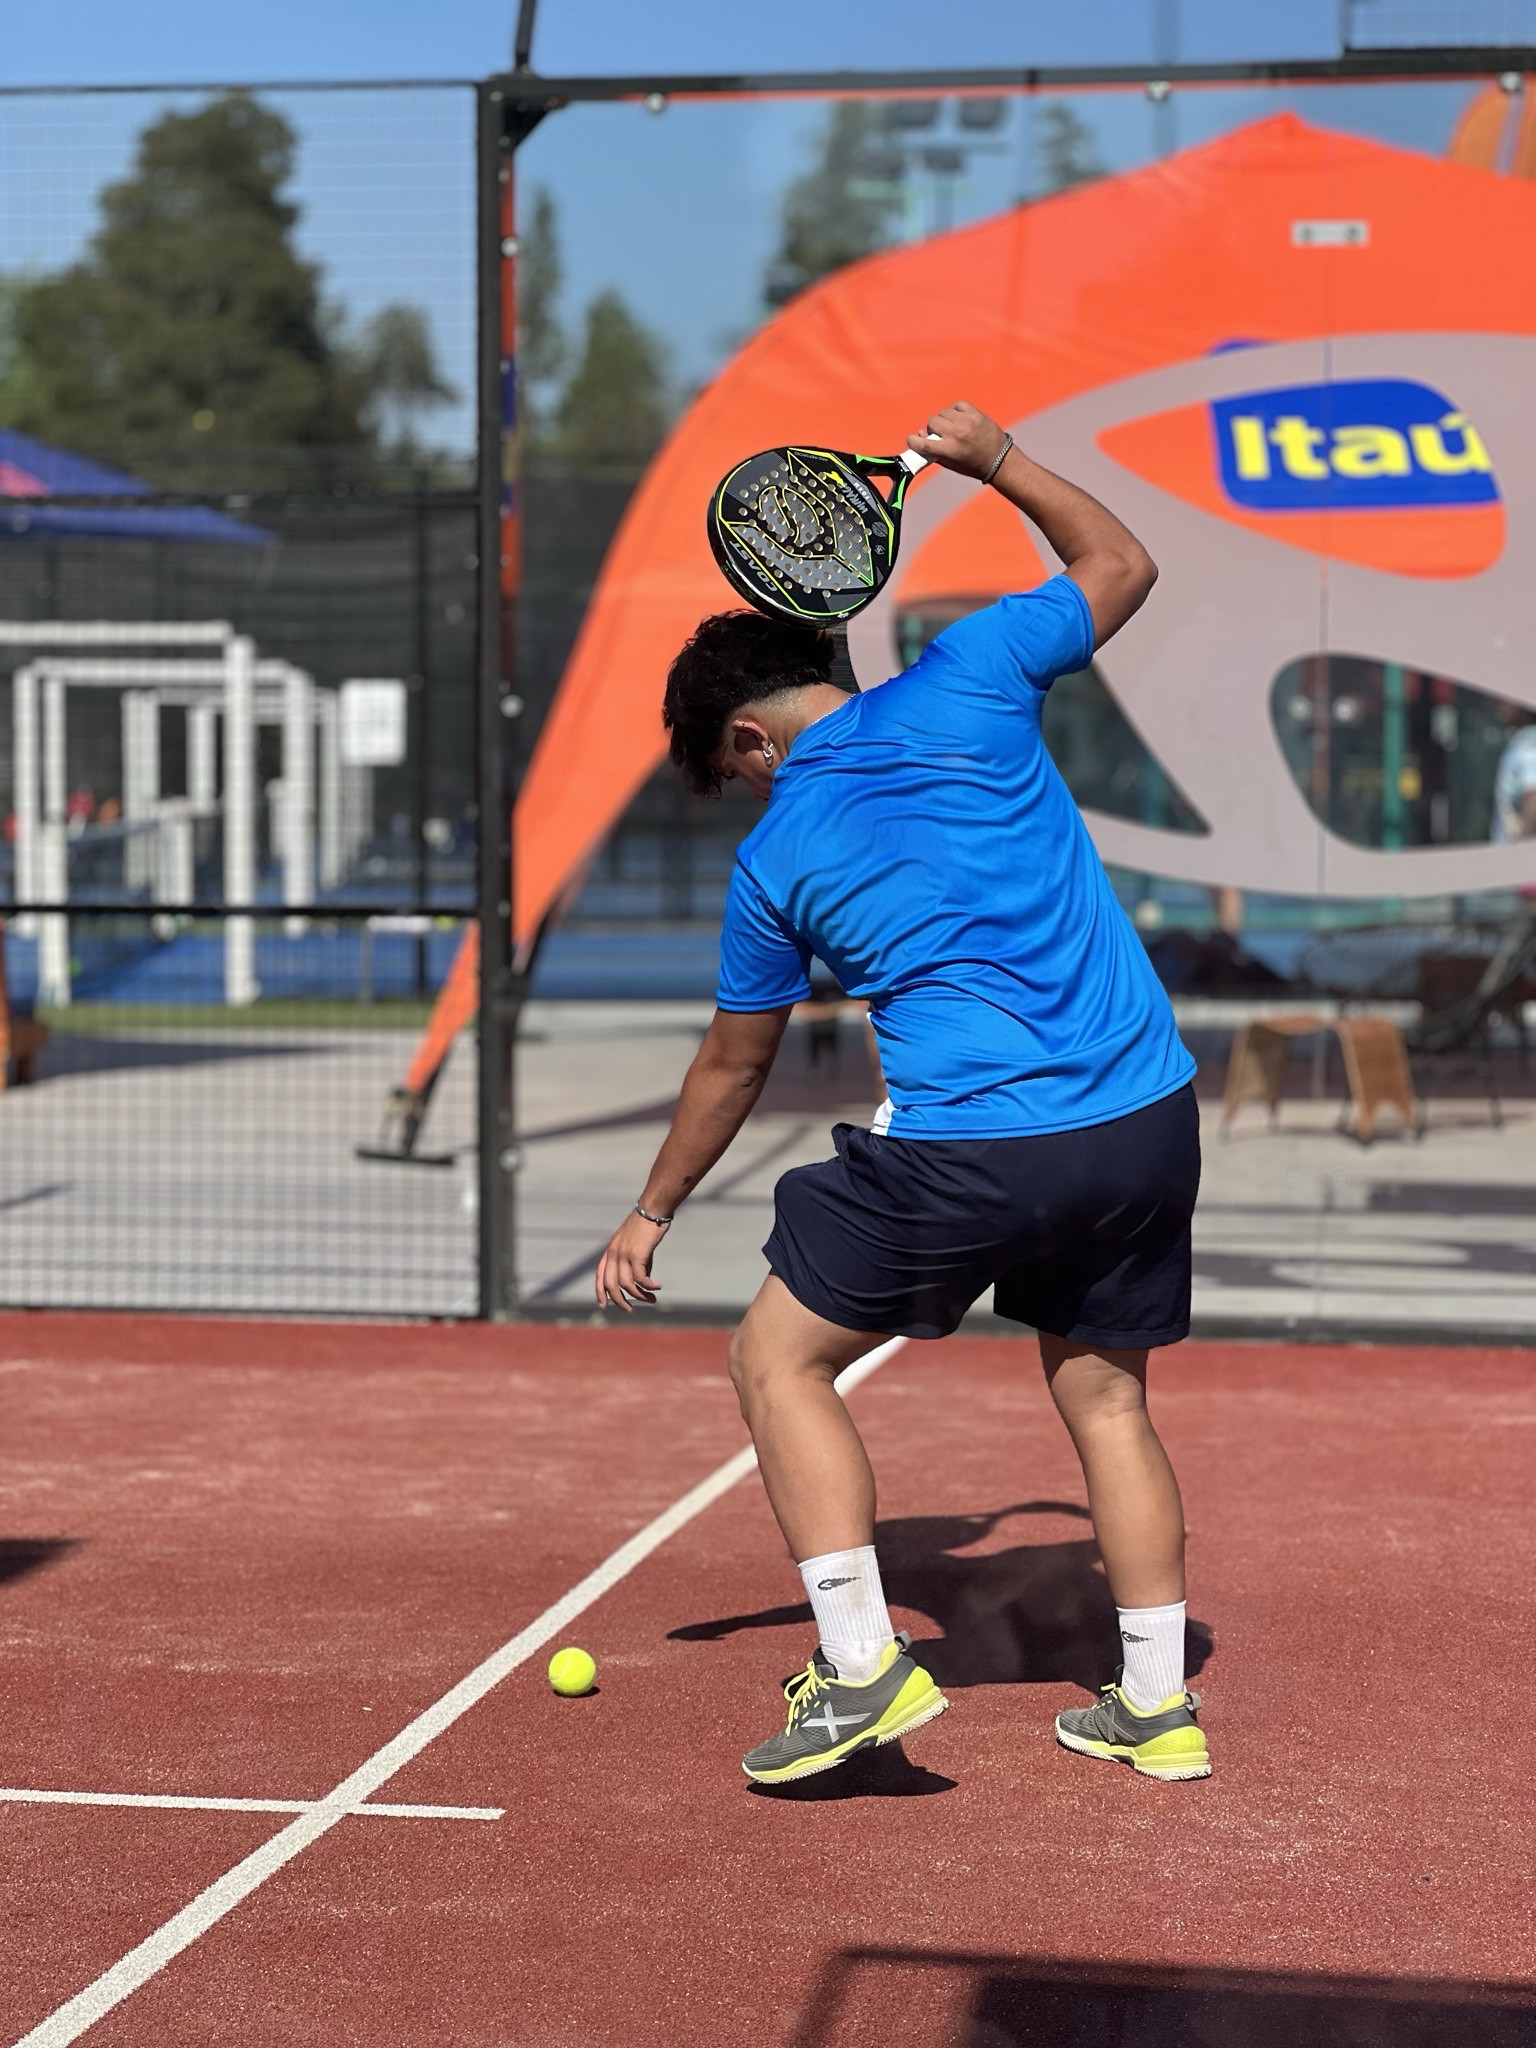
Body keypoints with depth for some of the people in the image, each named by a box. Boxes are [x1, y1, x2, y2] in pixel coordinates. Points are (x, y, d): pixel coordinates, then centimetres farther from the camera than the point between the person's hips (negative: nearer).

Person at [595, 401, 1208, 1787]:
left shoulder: (778, 858, 2)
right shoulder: (968, 683, 2)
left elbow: (733, 1066, 14)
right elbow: (1121, 565, 19)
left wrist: (652, 1216, 28)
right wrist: (1000, 459, 29)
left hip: (970, 1146, -4)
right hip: (1149, 1117, 4)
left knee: (781, 1359, 11)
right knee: (1106, 1397, 20)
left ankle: (865, 1667, 2)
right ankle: (1158, 1706, 22)